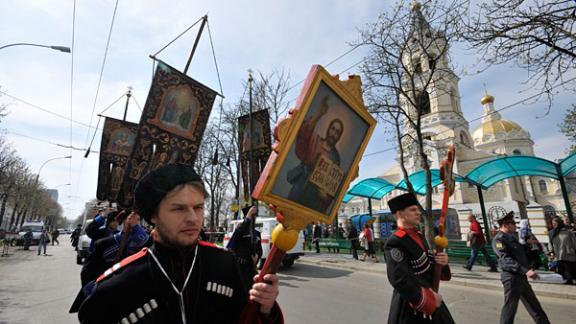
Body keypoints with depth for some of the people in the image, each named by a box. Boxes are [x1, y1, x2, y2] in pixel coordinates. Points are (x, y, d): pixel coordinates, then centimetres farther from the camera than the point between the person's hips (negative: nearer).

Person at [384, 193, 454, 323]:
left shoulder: (419, 236, 4)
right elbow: (399, 280, -28)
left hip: (430, 296, 8)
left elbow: (427, 260, 14)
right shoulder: (394, 242, -25)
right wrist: (428, 299, -19)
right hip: (411, 305, -8)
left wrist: (441, 261, -8)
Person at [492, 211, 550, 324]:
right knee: (510, 309, 1)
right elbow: (506, 260, -27)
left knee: (534, 305, 21)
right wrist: (525, 271, -32)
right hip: (511, 278, -9)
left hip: (521, 277, 9)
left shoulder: (512, 237, 12)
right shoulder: (498, 239, -17)